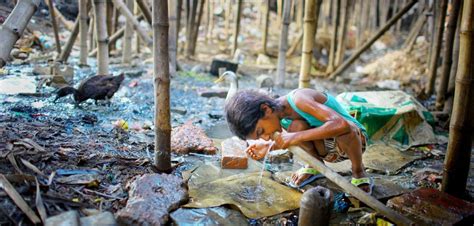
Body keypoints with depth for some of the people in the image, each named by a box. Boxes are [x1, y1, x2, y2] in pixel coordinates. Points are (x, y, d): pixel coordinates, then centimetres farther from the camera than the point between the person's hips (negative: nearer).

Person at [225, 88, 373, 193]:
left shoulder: (299, 99, -32)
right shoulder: (278, 115, -9)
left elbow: (341, 124, -43)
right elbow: (294, 137, 9)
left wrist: (296, 137, -42)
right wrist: (269, 146, -7)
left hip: (355, 139, -5)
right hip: (327, 150, 5)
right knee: (296, 126, -24)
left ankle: (358, 172, -7)